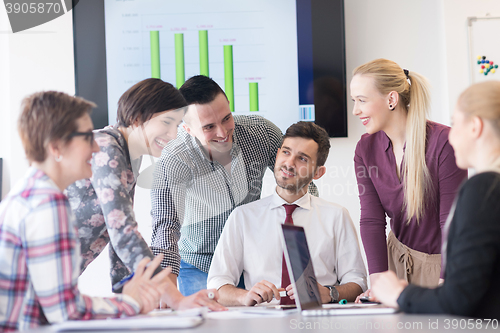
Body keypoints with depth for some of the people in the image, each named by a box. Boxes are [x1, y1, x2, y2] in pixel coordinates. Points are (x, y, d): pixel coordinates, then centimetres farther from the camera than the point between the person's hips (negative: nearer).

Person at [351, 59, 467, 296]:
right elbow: (371, 219, -8)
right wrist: (378, 284, -19)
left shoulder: (443, 142, -19)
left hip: (446, 261, -4)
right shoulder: (366, 149, -2)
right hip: (399, 258, 4)